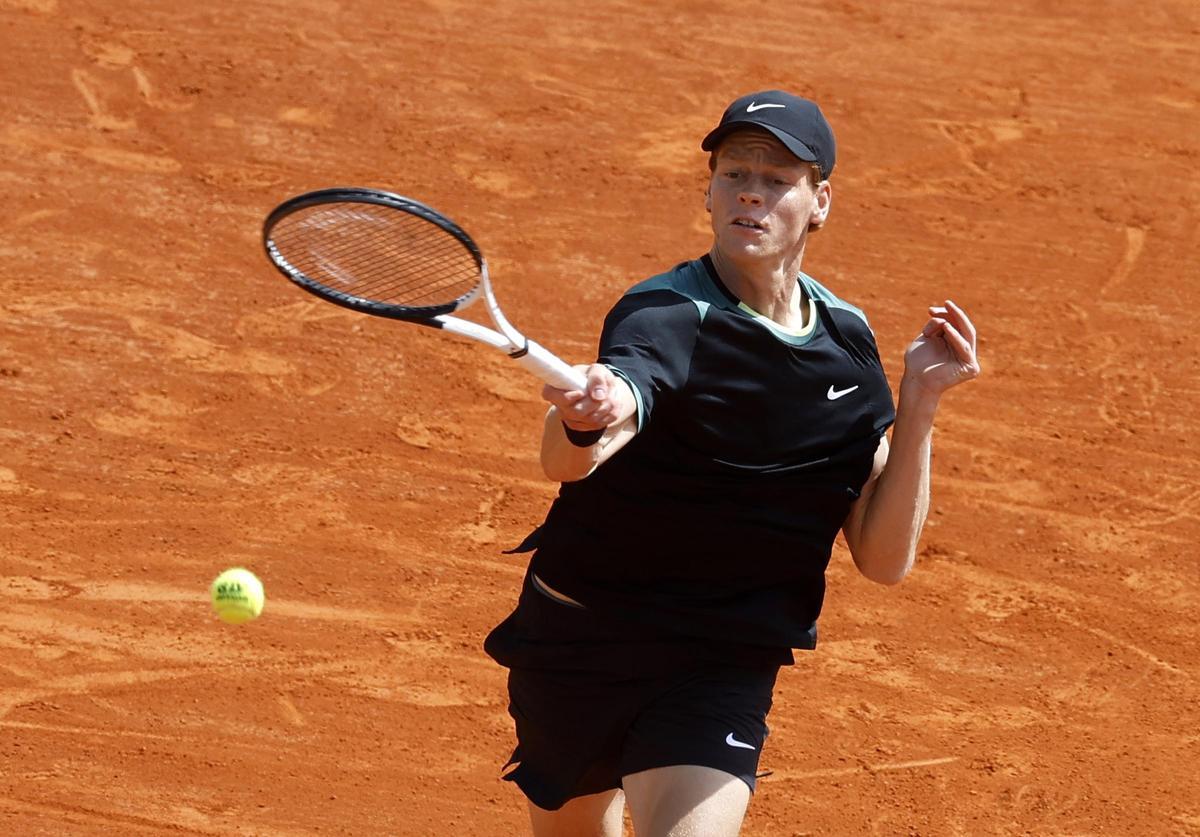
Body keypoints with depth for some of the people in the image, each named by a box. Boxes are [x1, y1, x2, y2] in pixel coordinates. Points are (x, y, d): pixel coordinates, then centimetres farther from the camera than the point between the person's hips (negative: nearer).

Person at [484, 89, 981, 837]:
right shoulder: (666, 319, -19)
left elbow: (885, 559, -1)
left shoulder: (847, 342, -1)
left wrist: (920, 404, -12)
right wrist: (584, 420, -66)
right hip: (580, 646, -2)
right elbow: (563, 461, -42)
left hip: (724, 669, 2)